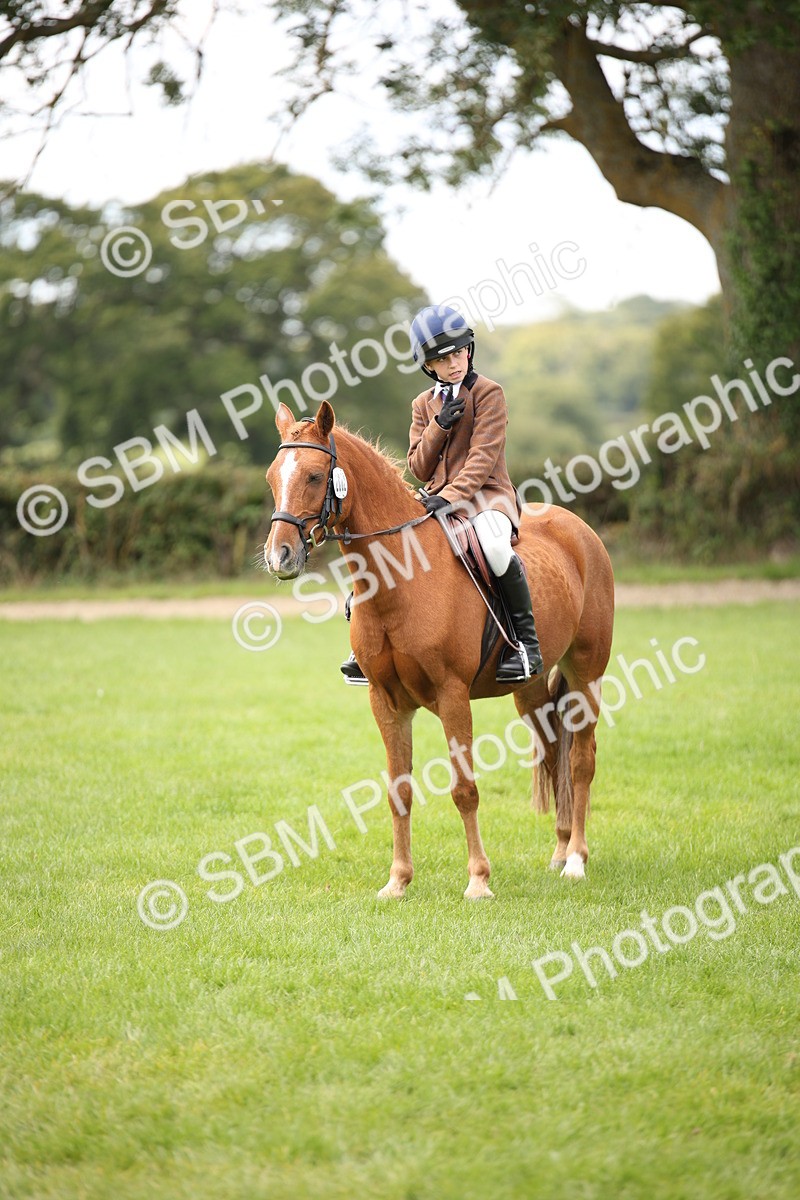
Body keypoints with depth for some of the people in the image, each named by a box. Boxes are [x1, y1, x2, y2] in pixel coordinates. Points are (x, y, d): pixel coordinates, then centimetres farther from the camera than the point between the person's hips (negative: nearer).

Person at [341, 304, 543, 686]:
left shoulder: (488, 392, -3)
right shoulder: (423, 404, 14)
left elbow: (484, 456, -13)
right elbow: (419, 468, 7)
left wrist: (452, 495, -26)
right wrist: (440, 425, -8)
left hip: (485, 493, -6)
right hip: (438, 497, 6)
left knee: (494, 546, -38)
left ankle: (526, 641, -24)